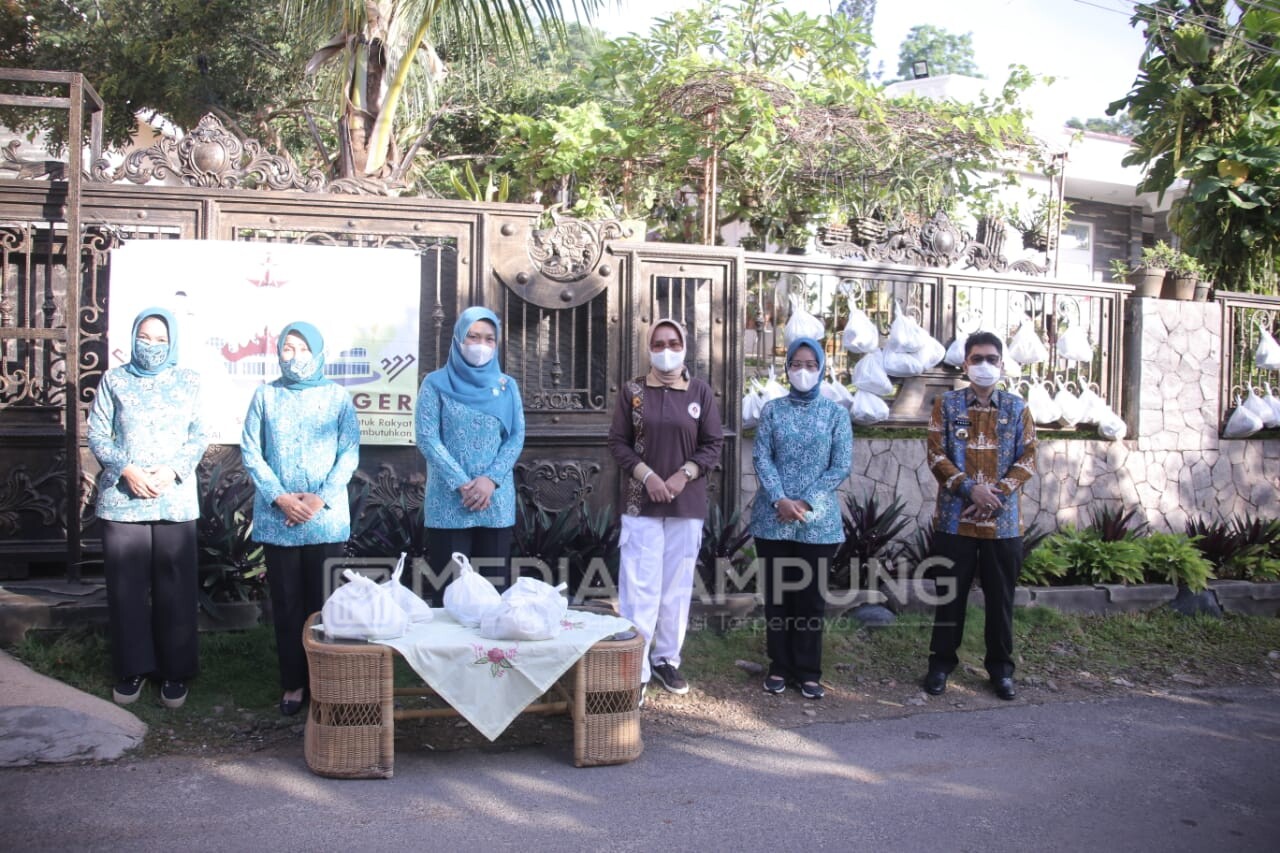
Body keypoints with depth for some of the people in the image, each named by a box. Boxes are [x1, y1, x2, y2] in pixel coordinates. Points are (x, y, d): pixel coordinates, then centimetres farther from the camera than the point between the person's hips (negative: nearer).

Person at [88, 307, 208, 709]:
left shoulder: (188, 381, 5)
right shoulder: (114, 380, 5)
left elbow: (198, 436, 4)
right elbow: (97, 434, 2)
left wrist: (173, 470, -12)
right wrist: (126, 469, -13)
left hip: (176, 500, 0)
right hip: (122, 499, 1)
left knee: (175, 588, 2)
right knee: (126, 586, 5)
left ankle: (176, 671, 13)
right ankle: (133, 668, 18)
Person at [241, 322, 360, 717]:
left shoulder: (337, 396, 4)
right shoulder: (265, 396, 7)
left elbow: (349, 454, 0)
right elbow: (251, 452, 2)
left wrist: (321, 498, -12)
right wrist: (280, 498, -10)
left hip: (327, 519, -1)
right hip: (277, 519, 1)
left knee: (324, 603, 3)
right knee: (286, 604, 6)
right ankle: (293, 683, 16)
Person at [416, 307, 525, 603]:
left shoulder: (507, 386, 10)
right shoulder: (437, 383, 2)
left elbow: (517, 437, 4)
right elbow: (427, 438, -6)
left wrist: (490, 480, -11)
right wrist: (462, 484, -13)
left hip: (496, 502, 3)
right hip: (449, 502, -2)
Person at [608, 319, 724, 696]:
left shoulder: (701, 391, 4)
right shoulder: (633, 390, 3)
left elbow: (713, 444, 3)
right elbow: (618, 441, 1)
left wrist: (684, 475, -10)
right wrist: (646, 474, -12)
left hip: (687, 503, 2)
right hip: (641, 501, -1)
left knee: (677, 584, 7)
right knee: (640, 584, -5)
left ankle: (667, 658, 20)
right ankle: (635, 667, -1)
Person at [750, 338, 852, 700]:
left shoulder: (836, 413, 2)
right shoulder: (772, 409, 5)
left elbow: (842, 466, -3)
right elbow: (761, 457, -2)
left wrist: (805, 503, -11)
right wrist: (780, 500, -15)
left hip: (818, 519, -1)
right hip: (774, 517, 1)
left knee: (811, 595, 4)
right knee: (777, 592, 7)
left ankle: (808, 672, 14)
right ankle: (779, 667, 17)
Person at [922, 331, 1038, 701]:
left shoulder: (1016, 407, 7)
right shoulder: (947, 404, 3)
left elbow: (1027, 459, 3)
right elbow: (936, 455, -3)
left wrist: (996, 493, -11)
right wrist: (971, 490, -15)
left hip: (1003, 520, 1)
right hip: (955, 518, -1)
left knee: (1001, 597, 9)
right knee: (950, 595, 6)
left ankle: (1001, 667, 21)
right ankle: (941, 662, 19)